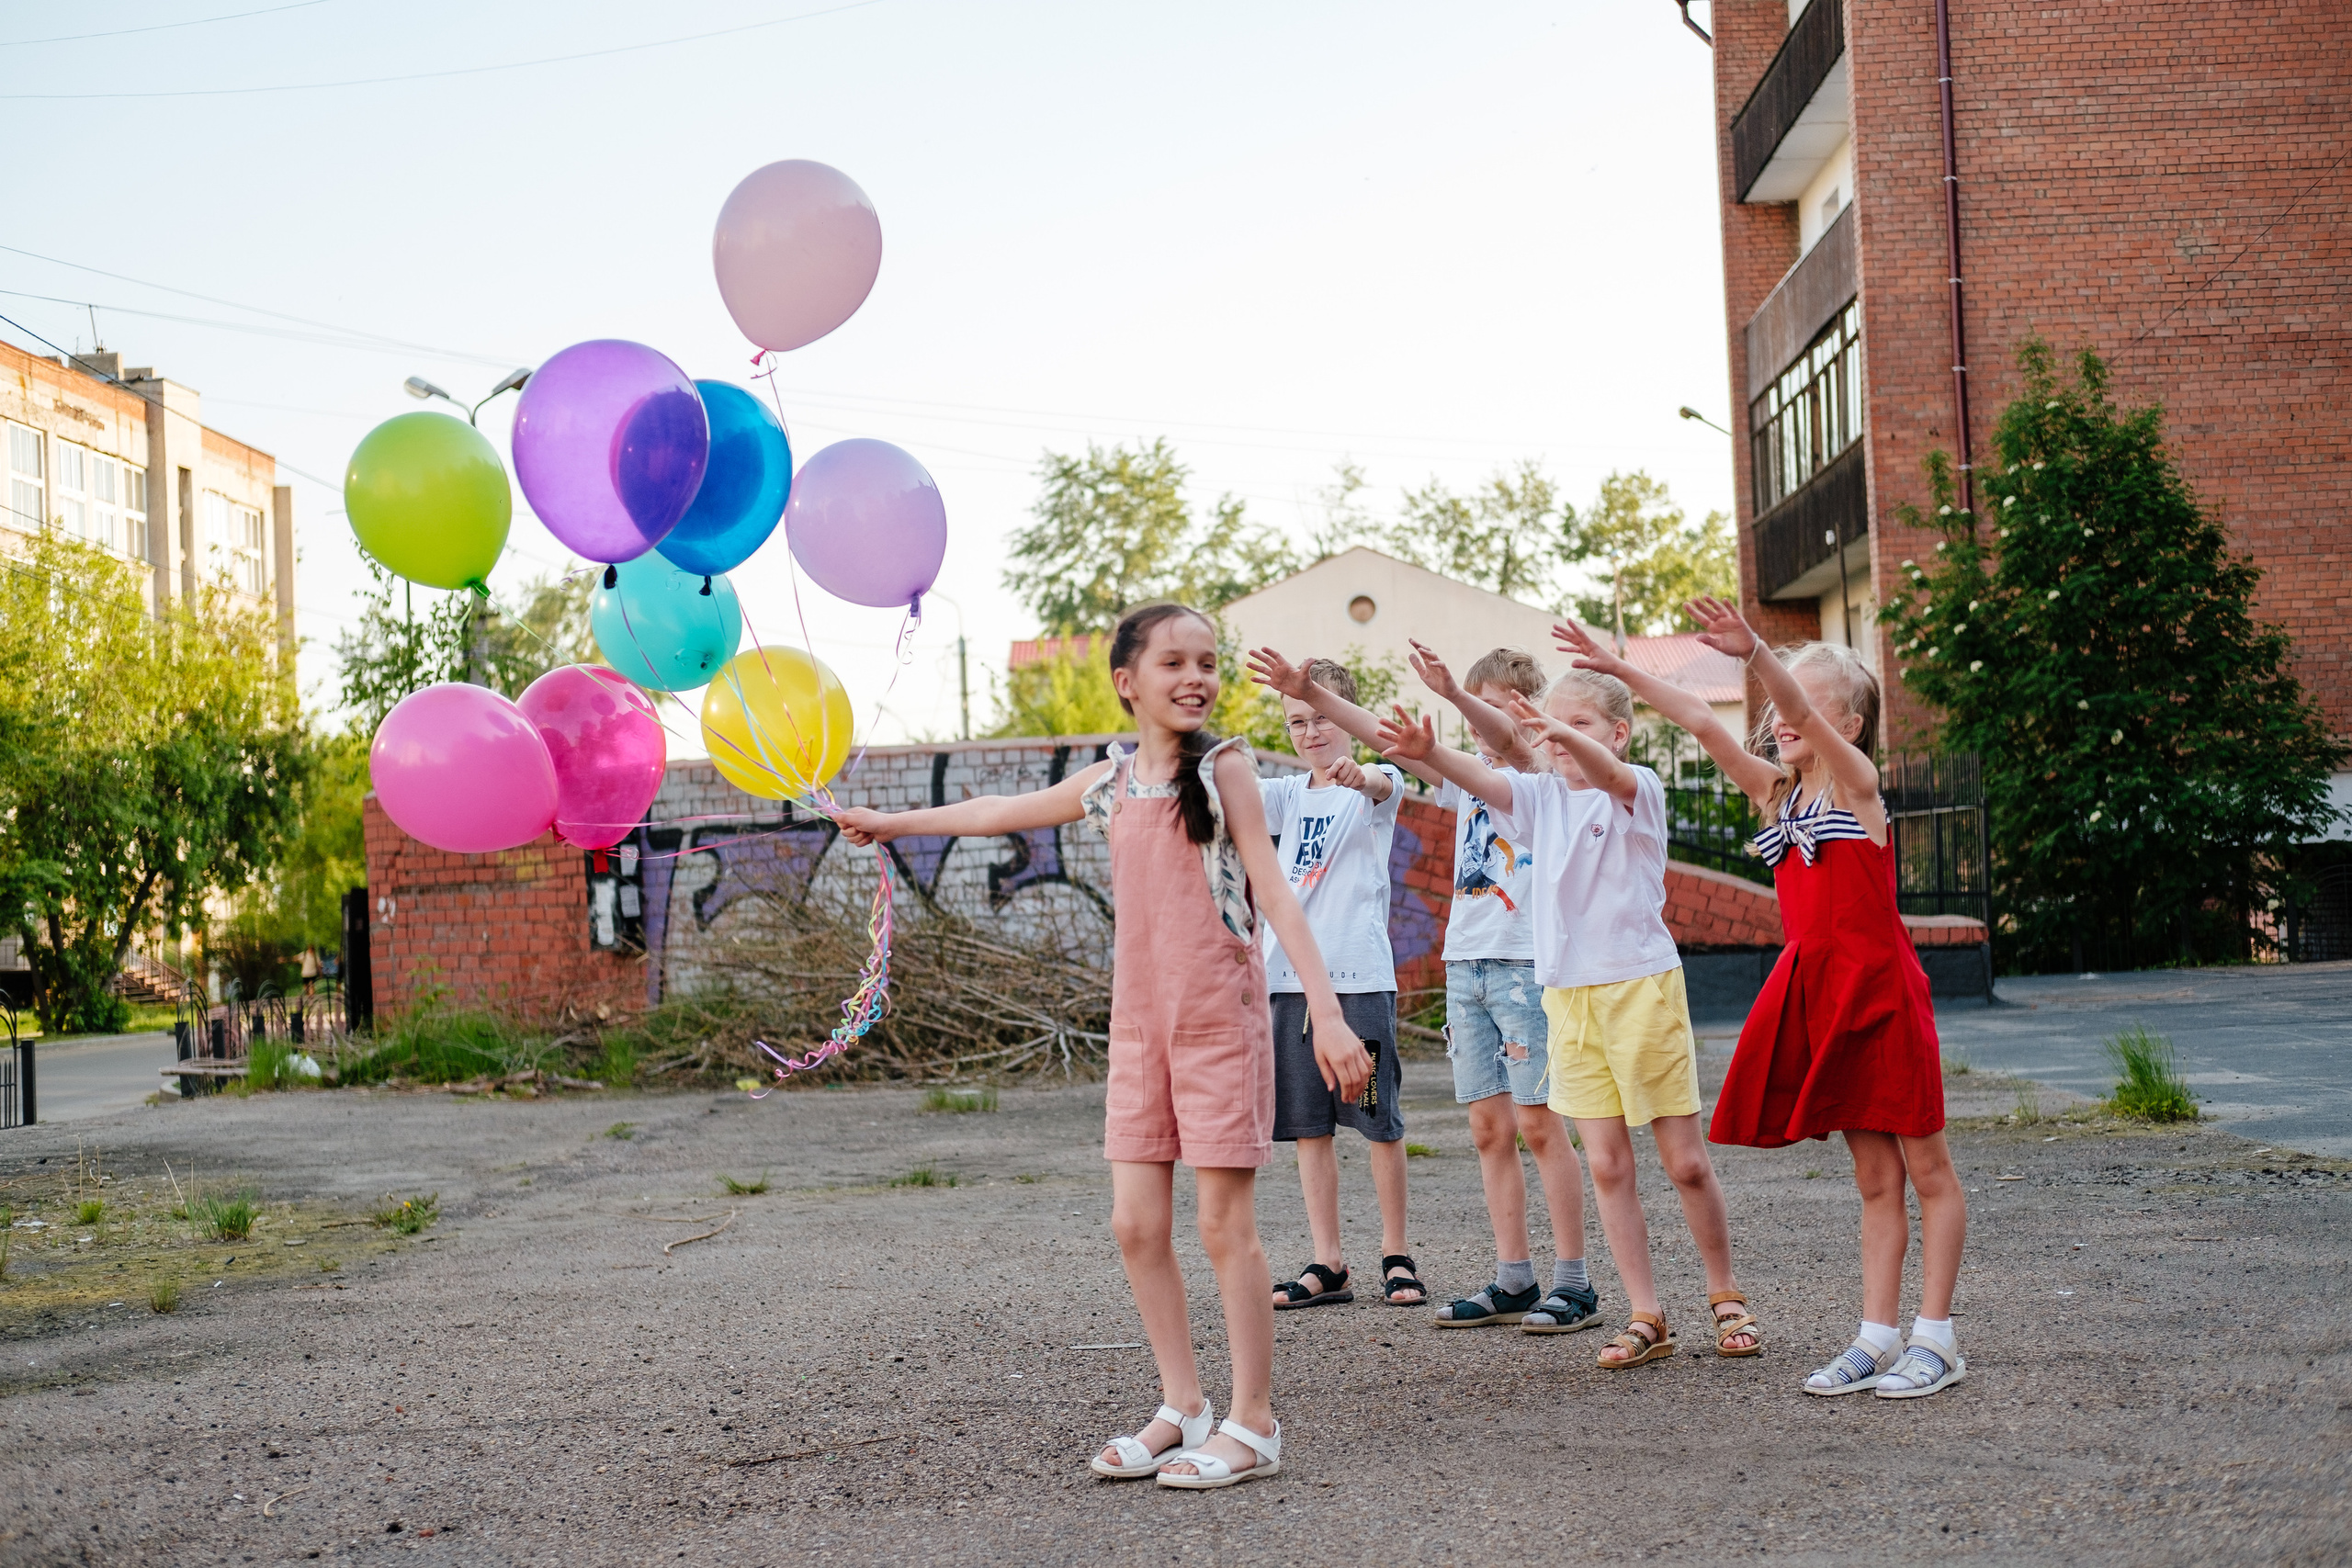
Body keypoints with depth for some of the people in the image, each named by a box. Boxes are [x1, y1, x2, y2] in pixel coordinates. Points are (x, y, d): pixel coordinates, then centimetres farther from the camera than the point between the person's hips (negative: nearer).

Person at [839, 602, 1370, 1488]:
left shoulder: (1222, 768, -5)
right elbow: (1002, 812, 25)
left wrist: (1325, 1010, -19)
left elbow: (1272, 890, -10)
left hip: (1219, 1018, -5)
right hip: (1138, 1023, 5)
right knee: (1136, 1225, 4)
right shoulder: (1111, 783, 9)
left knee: (1226, 1224, -3)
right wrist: (895, 823, 36)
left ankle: (1253, 1425, 6)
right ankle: (1182, 1408, 17)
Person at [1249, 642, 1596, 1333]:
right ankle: (1514, 1280, 12)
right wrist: (1311, 695, -1)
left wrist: (1450, 691, -45)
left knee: (1538, 1123, -6)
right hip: (1465, 962, 7)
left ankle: (1573, 1282, 0)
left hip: (1526, 964, -7)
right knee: (1489, 1127, 6)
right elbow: (1383, 735, 10)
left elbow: (1507, 736, -25)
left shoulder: (1540, 770, -3)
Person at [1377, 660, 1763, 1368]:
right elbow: (1481, 778, -10)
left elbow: (1610, 774, -30)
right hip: (1568, 994, 4)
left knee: (1686, 1162, 3)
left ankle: (1726, 1297, 22)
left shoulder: (1639, 790, -6)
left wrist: (1568, 738, -51)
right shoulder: (1542, 794, 8)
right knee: (1607, 1165, 4)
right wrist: (1428, 752, -31)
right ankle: (1646, 1318, 12)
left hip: (1642, 985, -4)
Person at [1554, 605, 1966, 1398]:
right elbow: (1704, 723, 5)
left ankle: (1935, 1340, 7)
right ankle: (1877, 1339, 14)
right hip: (1815, 990, 7)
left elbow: (1802, 716, -25)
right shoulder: (1775, 793, 11)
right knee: (1873, 1176, 11)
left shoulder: (1857, 781, -7)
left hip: (1879, 985, -7)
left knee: (1925, 1168, 3)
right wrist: (1622, 671, -1)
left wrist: (1755, 653, -42)